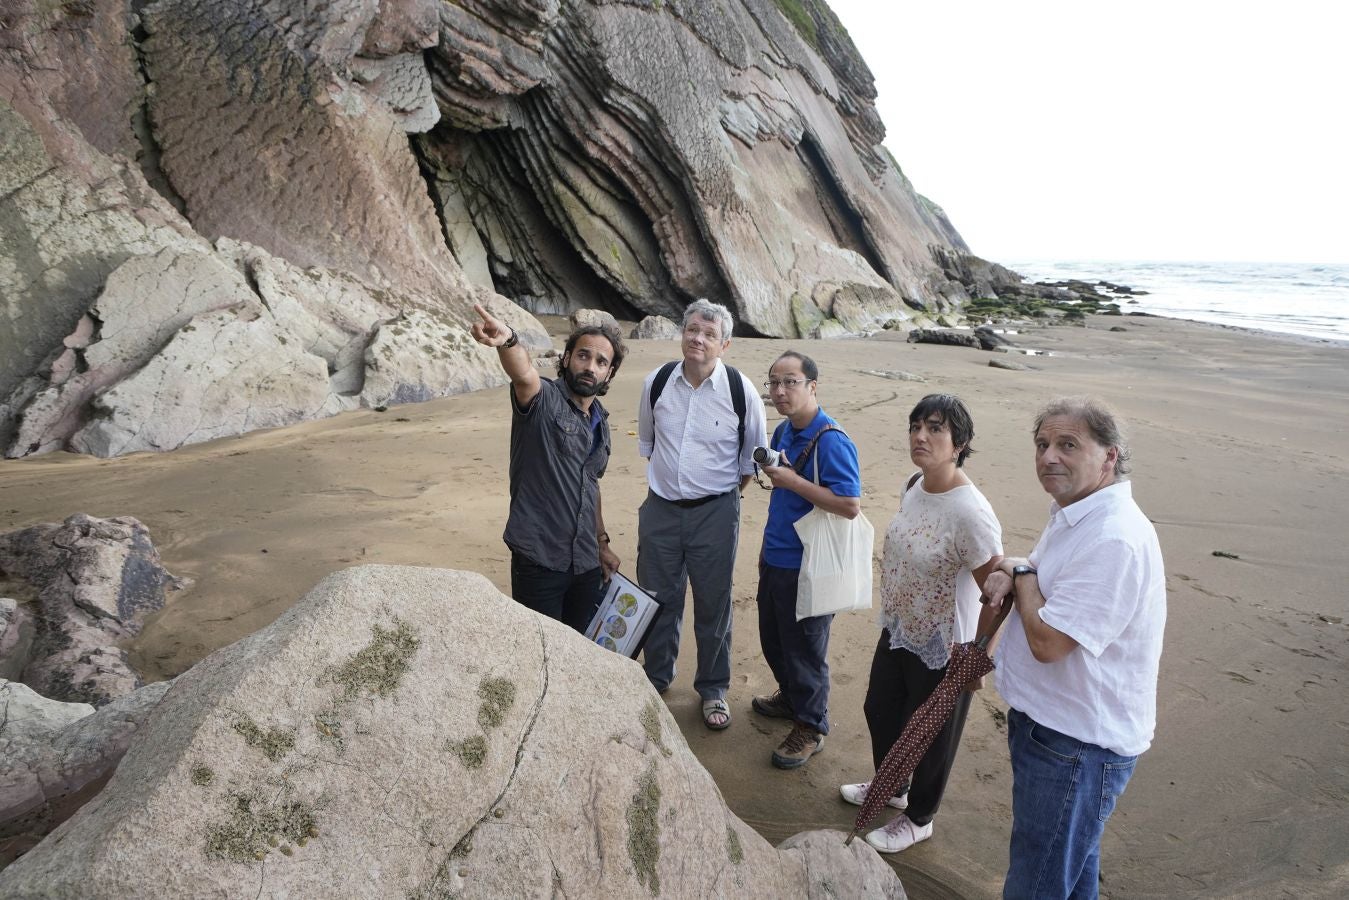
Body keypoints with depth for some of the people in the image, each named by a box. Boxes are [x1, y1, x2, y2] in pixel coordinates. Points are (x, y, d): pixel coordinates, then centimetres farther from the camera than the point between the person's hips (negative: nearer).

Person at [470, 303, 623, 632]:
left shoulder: (600, 421, 12)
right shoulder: (544, 399, -10)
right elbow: (523, 373, -34)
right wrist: (508, 340, -56)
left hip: (587, 565, 7)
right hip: (539, 563, -7)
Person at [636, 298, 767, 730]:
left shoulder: (741, 391, -11)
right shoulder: (657, 382, -3)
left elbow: (753, 454, 3)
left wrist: (725, 491, 5)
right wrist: (666, 474, 11)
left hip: (715, 512, -2)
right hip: (660, 508, 3)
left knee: (713, 603, 9)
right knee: (658, 598, 15)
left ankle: (713, 689, 28)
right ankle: (656, 678, 37)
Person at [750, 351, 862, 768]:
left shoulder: (832, 441, -21)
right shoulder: (783, 432, 6)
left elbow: (851, 506, -26)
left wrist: (792, 481, -25)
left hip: (808, 566, -8)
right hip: (776, 559, 8)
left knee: (804, 648, 6)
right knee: (773, 638, 22)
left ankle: (810, 727, 25)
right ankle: (791, 697, 45)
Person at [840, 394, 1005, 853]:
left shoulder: (970, 513, -31)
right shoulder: (914, 487, -5)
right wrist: (891, 615, 16)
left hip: (942, 651, -8)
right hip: (898, 631, 8)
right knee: (880, 710, 26)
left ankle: (918, 819, 43)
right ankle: (890, 786, 55)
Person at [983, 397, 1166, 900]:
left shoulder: (1115, 539, -28)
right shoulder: (1074, 514, 5)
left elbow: (1047, 641, -30)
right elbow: (1047, 586, 21)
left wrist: (1022, 574, -12)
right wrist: (1011, 575, -2)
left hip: (1075, 745, -10)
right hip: (1049, 722, 10)